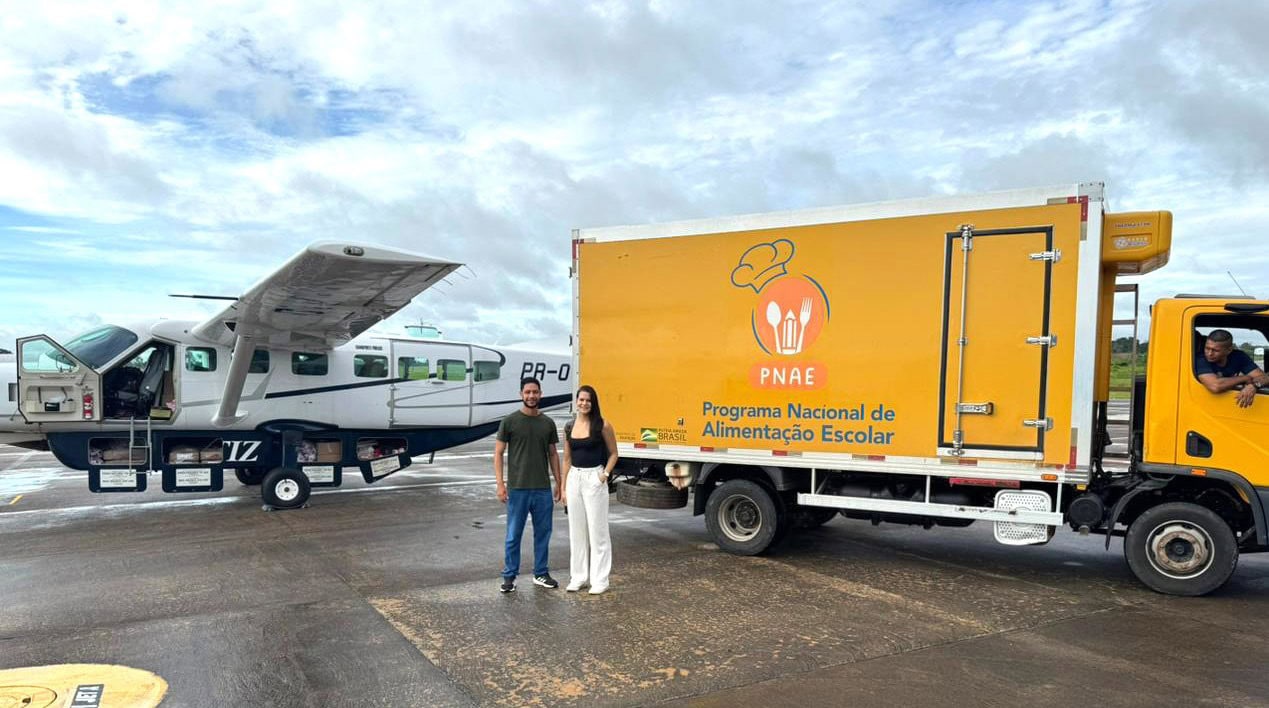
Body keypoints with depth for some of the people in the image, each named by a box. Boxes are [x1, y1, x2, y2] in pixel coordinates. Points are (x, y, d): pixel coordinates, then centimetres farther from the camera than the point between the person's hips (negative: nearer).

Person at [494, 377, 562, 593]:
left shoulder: (548, 423, 7)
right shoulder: (509, 422, -3)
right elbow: (498, 453, -2)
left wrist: (559, 483, 9)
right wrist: (500, 484, -10)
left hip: (543, 488, 4)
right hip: (517, 488, -3)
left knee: (543, 533, 11)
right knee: (514, 535, 4)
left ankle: (540, 574, 23)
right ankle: (509, 577, 15)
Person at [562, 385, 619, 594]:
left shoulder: (602, 425, -6)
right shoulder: (569, 427, 7)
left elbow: (613, 453, 2)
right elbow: (567, 458, 12)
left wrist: (605, 474, -12)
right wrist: (563, 487, 11)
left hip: (594, 479, -5)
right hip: (574, 479, 5)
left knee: (597, 529, 0)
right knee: (576, 530, 10)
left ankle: (599, 579, 8)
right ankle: (578, 577, 21)